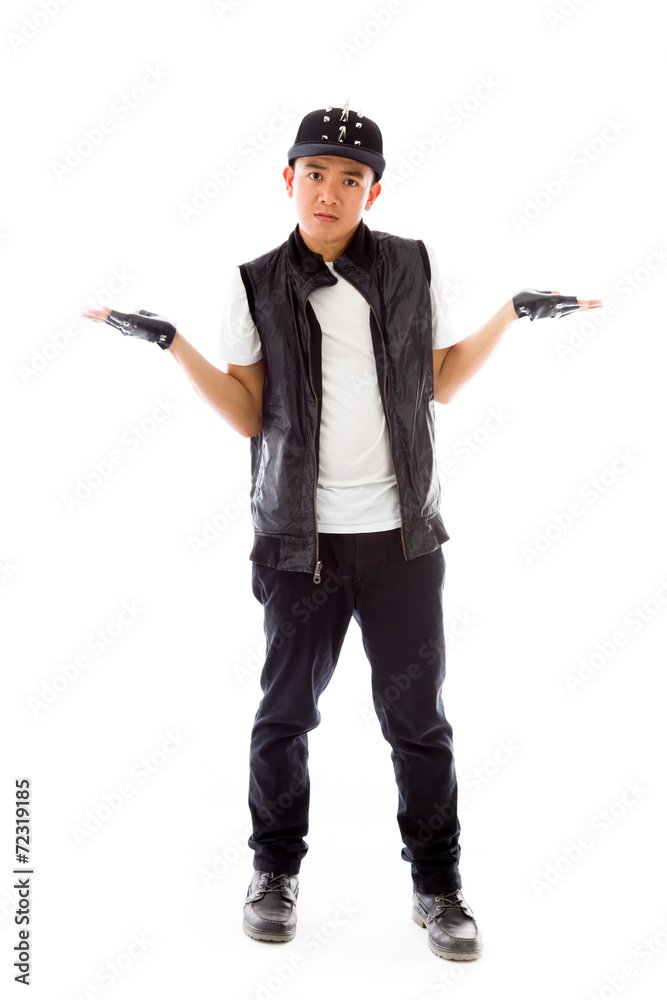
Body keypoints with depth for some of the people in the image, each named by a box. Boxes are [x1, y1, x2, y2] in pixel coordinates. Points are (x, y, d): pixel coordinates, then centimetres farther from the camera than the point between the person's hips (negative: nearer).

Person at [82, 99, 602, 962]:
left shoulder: (412, 267, 4)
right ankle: (275, 869, 31)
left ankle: (437, 883, 24)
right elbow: (248, 415, 0)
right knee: (284, 712, 11)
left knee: (417, 715, 8)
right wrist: (172, 342, -8)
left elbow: (439, 383, 11)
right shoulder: (258, 284, 1)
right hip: (301, 536, 0)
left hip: (403, 534, 1)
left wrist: (511, 313, 6)